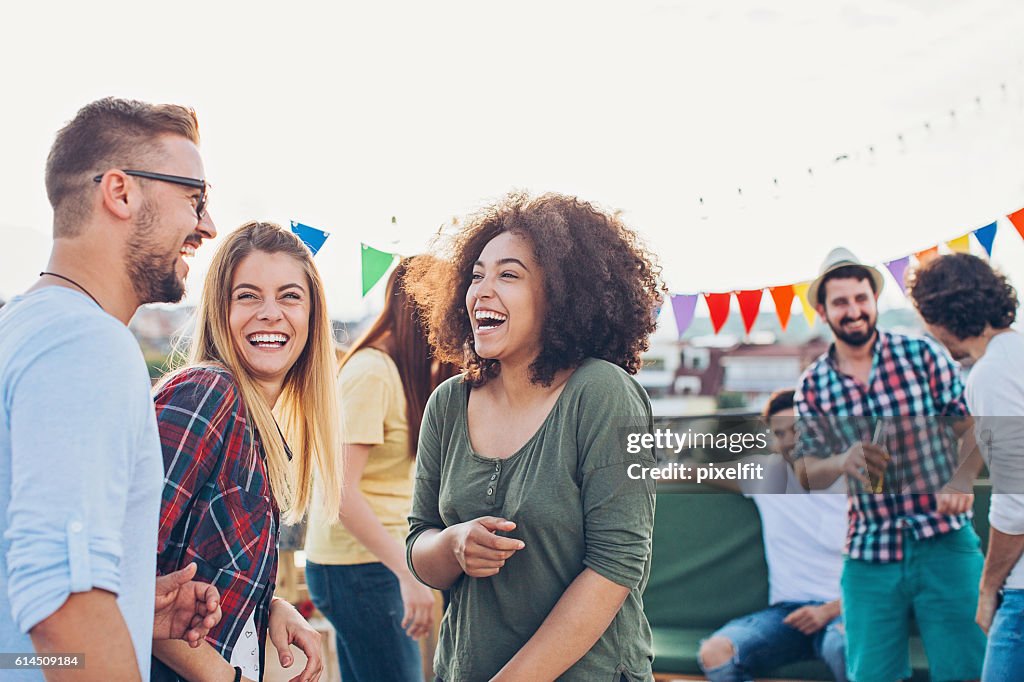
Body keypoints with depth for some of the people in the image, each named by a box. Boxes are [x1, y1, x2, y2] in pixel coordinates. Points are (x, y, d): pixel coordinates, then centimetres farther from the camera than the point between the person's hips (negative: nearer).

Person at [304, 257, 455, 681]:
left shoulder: (407, 373, 13)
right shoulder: (371, 372, -16)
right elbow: (341, 489, -21)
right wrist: (408, 575, -23)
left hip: (378, 560, 9)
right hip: (358, 567, -9)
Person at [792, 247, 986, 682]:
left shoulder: (921, 354, 0)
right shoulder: (812, 386, 4)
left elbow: (972, 427, 1)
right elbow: (809, 473, 5)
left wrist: (963, 481, -18)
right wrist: (843, 462, -17)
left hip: (944, 538, -1)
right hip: (868, 552, 2)